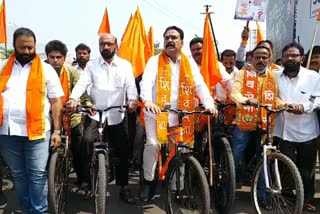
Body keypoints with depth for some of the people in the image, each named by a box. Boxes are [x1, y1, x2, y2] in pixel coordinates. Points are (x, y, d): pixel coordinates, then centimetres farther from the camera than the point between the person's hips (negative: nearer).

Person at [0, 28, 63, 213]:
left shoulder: (46, 69, 2)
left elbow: (56, 101, 0)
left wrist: (57, 130, -5)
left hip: (36, 130, -3)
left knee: (37, 175, -1)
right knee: (18, 174, 13)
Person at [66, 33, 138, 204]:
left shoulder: (125, 65, 5)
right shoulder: (91, 65, 5)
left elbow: (130, 85, -6)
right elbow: (82, 83, -8)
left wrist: (132, 99, -28)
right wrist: (73, 98, -28)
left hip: (116, 116, 1)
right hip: (95, 114, -1)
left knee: (123, 153, 6)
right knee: (87, 140, -23)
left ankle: (124, 188, 24)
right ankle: (87, 177, 4)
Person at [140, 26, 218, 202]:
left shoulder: (189, 63, 7)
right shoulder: (155, 61, -2)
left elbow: (200, 85, -1)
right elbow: (146, 81, -18)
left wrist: (209, 104, -18)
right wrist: (147, 100, -38)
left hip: (178, 116, 3)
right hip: (156, 113, -2)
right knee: (152, 144, -16)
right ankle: (148, 181, 5)